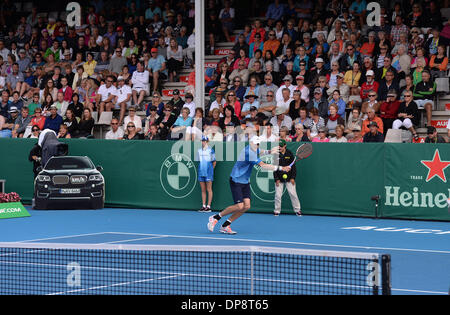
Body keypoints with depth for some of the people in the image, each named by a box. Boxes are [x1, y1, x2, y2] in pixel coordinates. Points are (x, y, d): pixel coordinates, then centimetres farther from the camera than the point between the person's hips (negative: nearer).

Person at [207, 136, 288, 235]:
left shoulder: (253, 149, 6)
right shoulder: (249, 153, -25)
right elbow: (263, 165, -29)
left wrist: (269, 152, 23)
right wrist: (280, 168, -29)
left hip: (245, 182, 9)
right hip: (236, 181, -9)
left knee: (246, 206, -4)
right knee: (239, 206, -16)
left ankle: (225, 226, 4)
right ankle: (215, 218, 2)